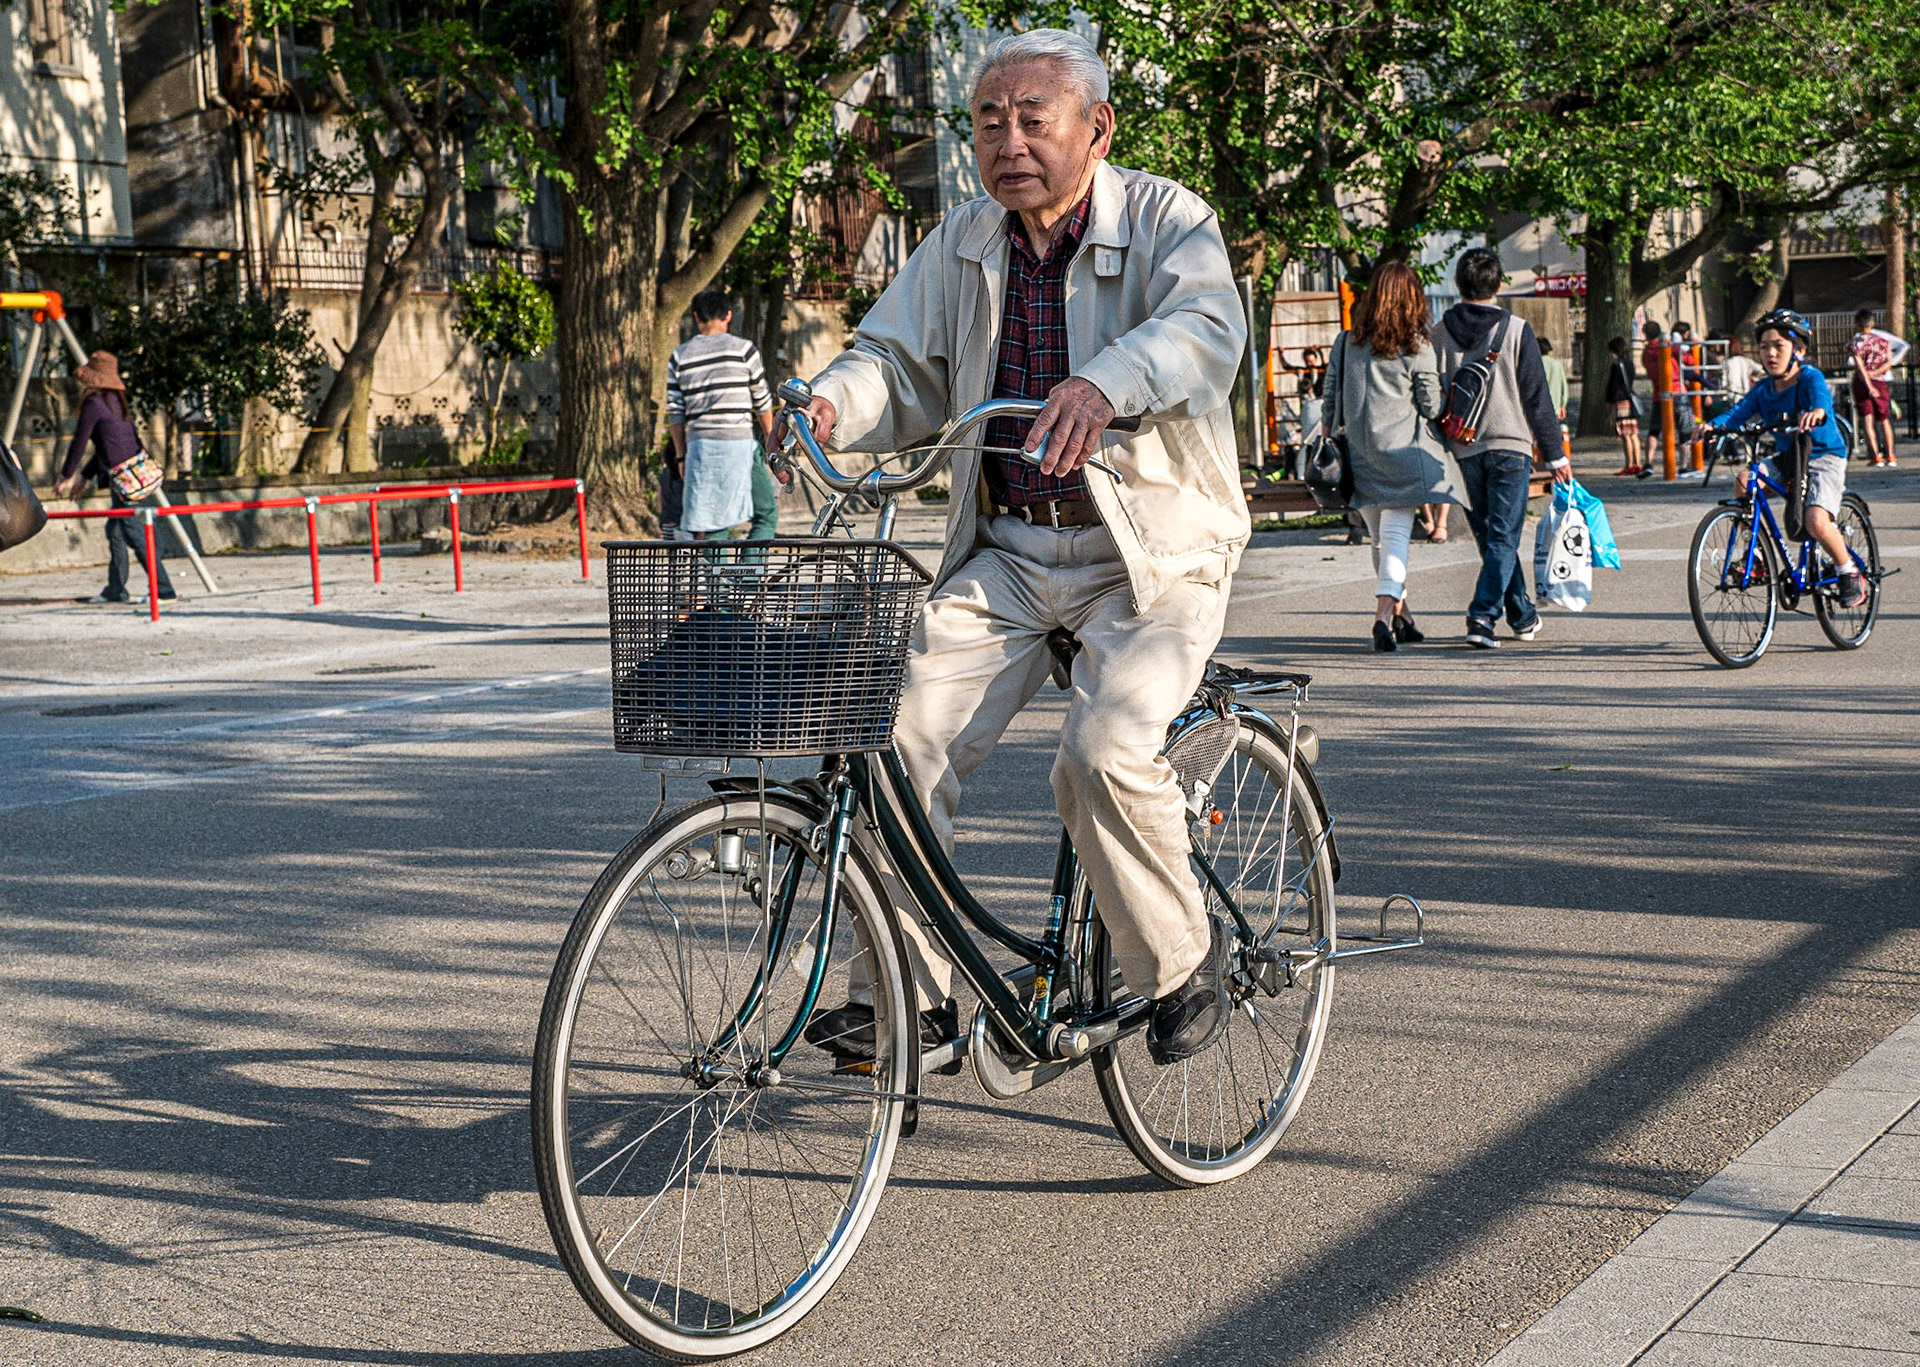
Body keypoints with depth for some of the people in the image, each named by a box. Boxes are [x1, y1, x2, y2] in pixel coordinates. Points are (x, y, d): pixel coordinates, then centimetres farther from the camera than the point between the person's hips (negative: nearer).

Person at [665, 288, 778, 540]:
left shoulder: (680, 356, 10)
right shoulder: (743, 349, 2)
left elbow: (675, 412, 8)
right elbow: (762, 401, 6)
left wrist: (680, 455, 15)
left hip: (699, 446, 4)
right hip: (738, 443, -3)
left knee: (711, 526, 8)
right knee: (766, 514, 5)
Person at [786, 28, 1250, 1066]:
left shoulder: (1164, 220, -8)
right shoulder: (962, 244, 8)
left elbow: (1206, 327, -27)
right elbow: (902, 363, 5)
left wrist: (1105, 384, -49)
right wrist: (830, 406, -20)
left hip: (1154, 555, -5)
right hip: (1004, 551, 5)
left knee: (1105, 753, -25)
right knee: (901, 737, -12)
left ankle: (1181, 960, 1)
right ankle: (904, 987, 1)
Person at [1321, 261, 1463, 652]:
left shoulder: (1346, 344, 4)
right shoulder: (1416, 348, -6)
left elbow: (1330, 399, 6)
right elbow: (1432, 407, -3)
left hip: (1358, 455, 4)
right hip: (1401, 451, -4)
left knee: (1380, 538, 15)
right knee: (1397, 534, -4)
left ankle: (1400, 617, 26)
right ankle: (1385, 612, -22)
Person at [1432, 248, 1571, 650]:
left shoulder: (1438, 333, 2)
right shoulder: (1515, 330, -5)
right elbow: (1536, 396, -4)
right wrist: (1555, 454, 3)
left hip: (1462, 449, 3)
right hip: (1508, 444, -3)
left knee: (1489, 536, 15)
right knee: (1503, 537, -2)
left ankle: (1524, 616, 25)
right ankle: (1482, 615, -18)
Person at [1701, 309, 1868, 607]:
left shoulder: (1810, 378, -15)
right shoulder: (1763, 389, 0)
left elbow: (1823, 398, -35)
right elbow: (1739, 413, -11)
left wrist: (1816, 412, -60)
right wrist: (1714, 425, -33)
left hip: (1824, 457, -6)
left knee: (1816, 521, -26)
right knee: (1745, 479, -21)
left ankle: (1850, 573, 1)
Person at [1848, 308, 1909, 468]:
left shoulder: (1854, 341, -4)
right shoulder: (1883, 339, 4)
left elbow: (1860, 366, -13)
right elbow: (1889, 362, -5)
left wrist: (1869, 386, -19)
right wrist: (1874, 373, -8)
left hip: (1861, 383, -3)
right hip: (1880, 382, 3)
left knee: (1866, 420, -1)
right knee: (1884, 420, 12)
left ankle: (1876, 456, -7)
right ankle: (1890, 456, 8)